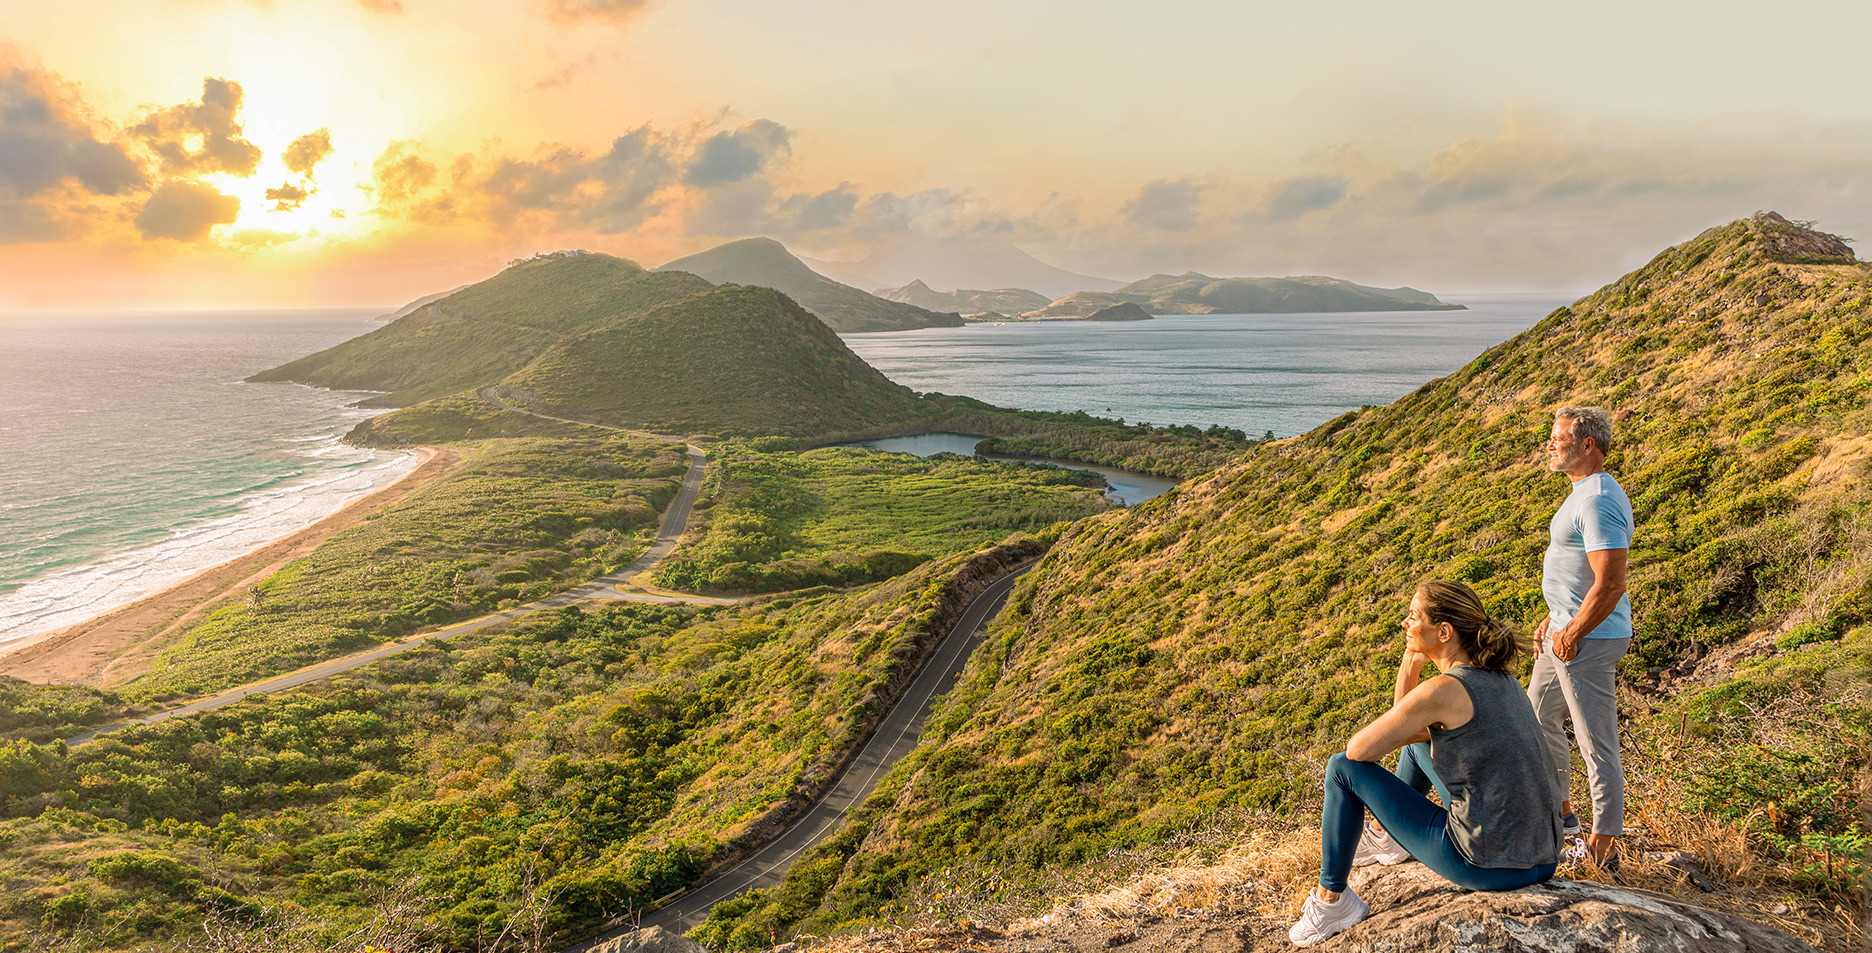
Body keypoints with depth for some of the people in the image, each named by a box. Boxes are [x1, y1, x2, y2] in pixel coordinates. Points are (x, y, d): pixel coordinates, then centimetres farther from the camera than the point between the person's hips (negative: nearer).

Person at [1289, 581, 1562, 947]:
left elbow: (1358, 750, -10)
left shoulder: (1443, 690, -20)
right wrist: (1410, 664, 5)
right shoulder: (1501, 679, 7)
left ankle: (1331, 899, 19)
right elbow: (1406, 730, 18)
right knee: (1419, 742, 28)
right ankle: (1390, 838, 52)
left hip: (1487, 868, -8)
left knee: (1344, 769, 4)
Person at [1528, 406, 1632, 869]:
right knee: (1537, 717, 24)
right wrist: (1552, 619, 18)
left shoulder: (1599, 502, -22)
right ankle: (1559, 812, 40)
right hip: (1566, 628, 11)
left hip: (1588, 640, -11)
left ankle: (1603, 849, 11)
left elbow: (1610, 585, -27)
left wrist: (1570, 634, -18)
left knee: (1597, 748, 0)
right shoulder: (1586, 492, 12)